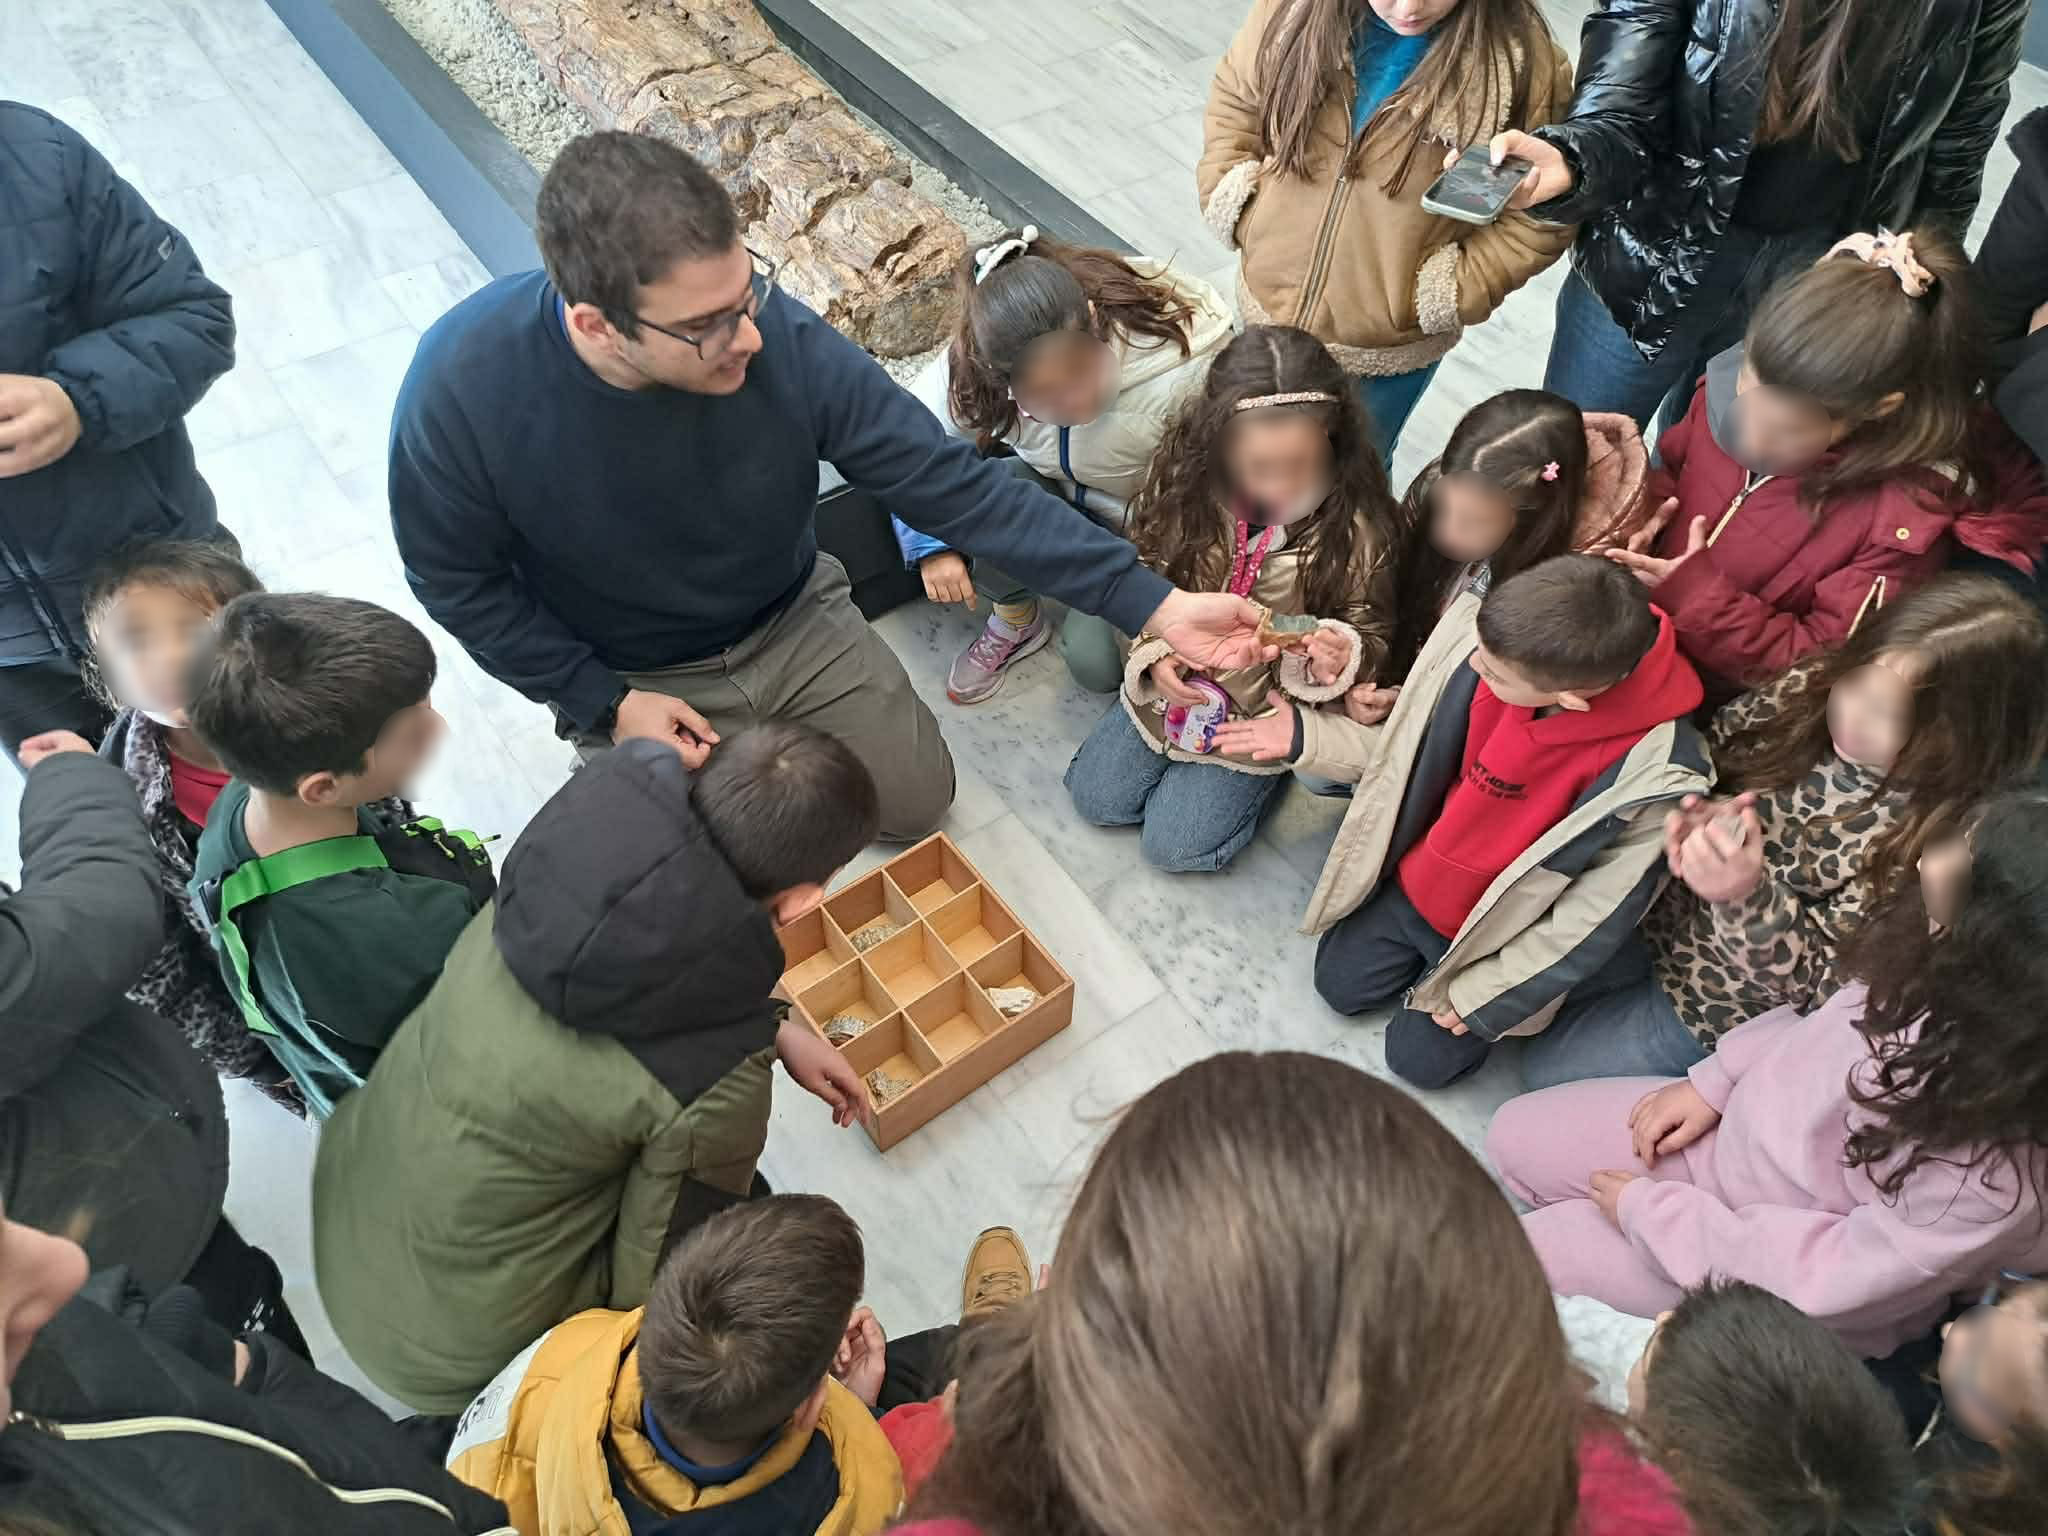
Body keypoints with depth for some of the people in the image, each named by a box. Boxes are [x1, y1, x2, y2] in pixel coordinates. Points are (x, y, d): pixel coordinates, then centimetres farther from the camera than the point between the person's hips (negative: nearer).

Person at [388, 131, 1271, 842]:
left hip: (793, 626, 2)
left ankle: (774, 741, 31)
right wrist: (605, 703, -17)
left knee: (918, 800, 3)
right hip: (630, 680, -1)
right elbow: (458, 581, -12)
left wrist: (1154, 605, -28)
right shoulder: (465, 386, -31)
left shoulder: (782, 339, -30)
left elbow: (954, 483, -24)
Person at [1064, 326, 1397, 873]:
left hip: (1264, 711, -3)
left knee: (1173, 844, 0)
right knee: (1097, 797, 9)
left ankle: (1264, 773, 23)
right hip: (1175, 683, 4)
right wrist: (1155, 655, -19)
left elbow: (1371, 632, -12)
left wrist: (1340, 658, -35)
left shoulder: (1355, 525, -27)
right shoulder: (1185, 481, -20)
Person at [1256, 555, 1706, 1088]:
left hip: (1500, 933, -4)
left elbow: (1598, 914, -22)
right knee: (1340, 983, 14)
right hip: (1413, 881, 4)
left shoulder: (1649, 775, -37)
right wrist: (1305, 736, -13)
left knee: (1419, 1058, 5)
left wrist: (1482, 994, -14)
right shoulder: (1492, 648, -25)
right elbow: (1411, 753, -5)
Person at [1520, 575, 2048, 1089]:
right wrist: (1694, 816, -22)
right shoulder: (1812, 685, -18)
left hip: (1723, 1001, -4)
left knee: (1547, 1070, 7)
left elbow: (1820, 979, -23)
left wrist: (1747, 898, -42)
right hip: (1664, 908, 5)